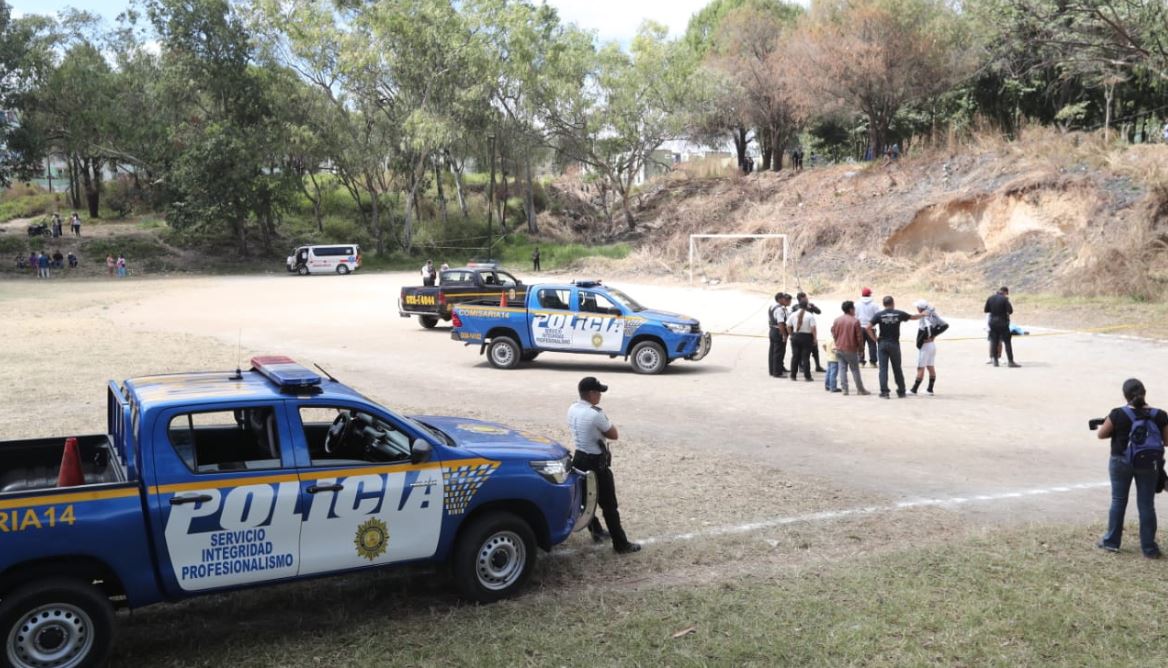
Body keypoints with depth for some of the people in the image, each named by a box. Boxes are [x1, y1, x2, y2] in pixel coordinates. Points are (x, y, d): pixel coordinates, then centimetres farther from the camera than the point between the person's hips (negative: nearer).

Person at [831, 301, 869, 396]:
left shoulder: (837, 320, 3)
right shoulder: (855, 321, -10)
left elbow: (833, 334, 8)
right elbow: (859, 337, -8)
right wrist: (861, 349, 3)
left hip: (839, 349, 4)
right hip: (851, 350, -4)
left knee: (842, 369, 6)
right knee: (855, 370, 4)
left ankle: (845, 389, 3)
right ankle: (860, 390, 10)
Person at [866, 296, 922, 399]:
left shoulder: (879, 315, -4)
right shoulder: (899, 314, 0)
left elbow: (868, 328, -12)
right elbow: (913, 317, 15)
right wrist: (922, 314, 34)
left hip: (882, 344, -1)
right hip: (894, 344, 1)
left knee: (883, 368, 1)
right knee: (897, 369, 11)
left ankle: (884, 392, -5)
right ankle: (901, 392, 19)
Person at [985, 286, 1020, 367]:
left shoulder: (990, 298, 4)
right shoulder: (1004, 299, -12)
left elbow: (986, 310, 9)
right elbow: (1010, 311, -13)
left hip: (992, 323, 5)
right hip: (1003, 323, -5)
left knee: (994, 342, 10)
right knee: (1007, 342, -1)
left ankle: (995, 361, 10)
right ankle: (1011, 362, -3)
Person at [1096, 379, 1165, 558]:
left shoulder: (1118, 415, -16)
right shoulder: (1159, 416, -11)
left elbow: (1101, 434, -6)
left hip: (1121, 463, -1)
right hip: (1148, 465, 1)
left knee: (1118, 501, 13)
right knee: (1147, 504, 9)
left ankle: (1111, 542, 21)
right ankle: (1149, 548, 14)